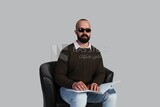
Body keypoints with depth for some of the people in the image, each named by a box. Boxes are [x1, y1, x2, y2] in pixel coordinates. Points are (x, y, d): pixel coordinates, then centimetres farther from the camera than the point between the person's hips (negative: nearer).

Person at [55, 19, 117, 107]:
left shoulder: (96, 52, 12)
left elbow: (101, 73, 8)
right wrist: (73, 84, -26)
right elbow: (59, 76, -5)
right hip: (69, 88, -4)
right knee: (80, 98, -38)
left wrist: (95, 83, -16)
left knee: (111, 94, -24)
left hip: (90, 89, 4)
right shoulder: (67, 51, -1)